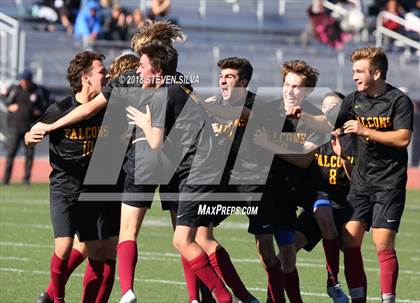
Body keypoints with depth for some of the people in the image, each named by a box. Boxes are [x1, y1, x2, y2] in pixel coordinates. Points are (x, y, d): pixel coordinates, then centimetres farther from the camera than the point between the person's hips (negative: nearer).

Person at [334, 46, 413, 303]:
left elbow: (403, 138, -17)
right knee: (349, 241, -1)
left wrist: (365, 131, -18)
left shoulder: (399, 101, -8)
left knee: (383, 244, -12)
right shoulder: (355, 100, 9)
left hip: (389, 183, -6)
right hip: (361, 181, 6)